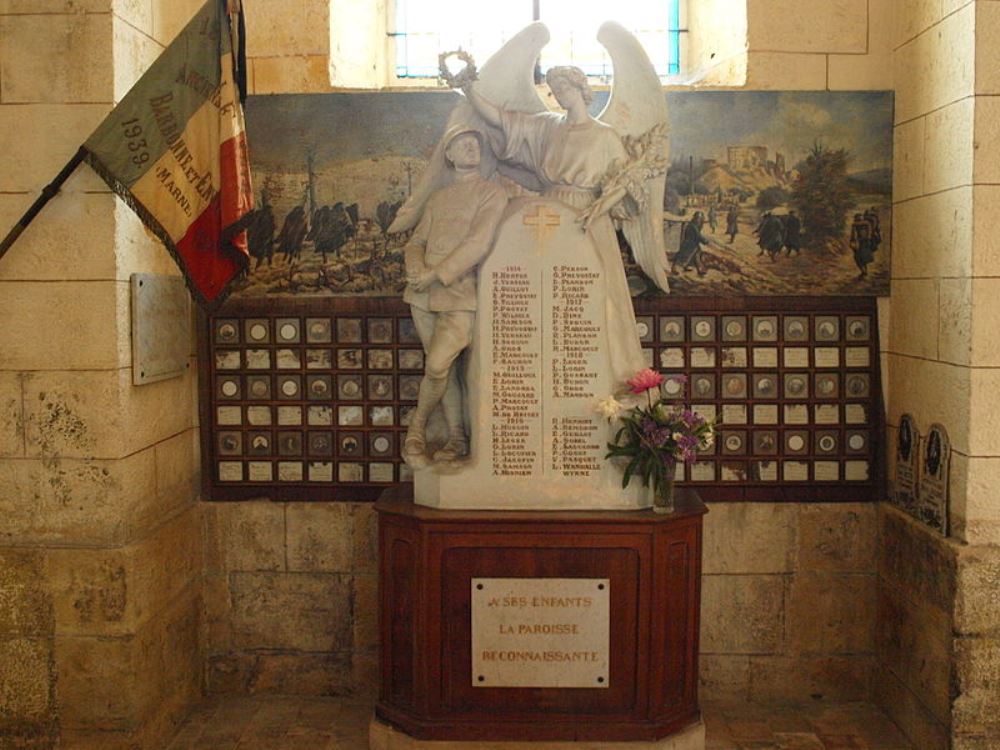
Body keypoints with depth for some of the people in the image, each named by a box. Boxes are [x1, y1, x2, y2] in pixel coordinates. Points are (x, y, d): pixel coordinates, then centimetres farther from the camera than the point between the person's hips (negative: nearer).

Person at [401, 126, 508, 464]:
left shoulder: (492, 193, 2)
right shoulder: (437, 198, 19)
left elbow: (478, 244, -10)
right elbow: (417, 241, 14)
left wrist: (436, 274, -15)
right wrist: (416, 270, -8)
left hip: (459, 295, -5)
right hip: (424, 295, 5)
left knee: (437, 365, -16)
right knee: (442, 368, 6)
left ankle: (416, 429, 4)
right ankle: (458, 439, 15)